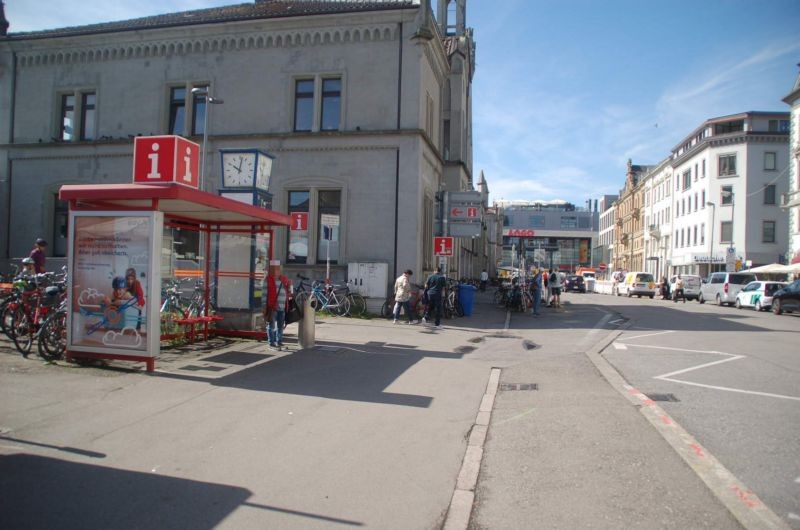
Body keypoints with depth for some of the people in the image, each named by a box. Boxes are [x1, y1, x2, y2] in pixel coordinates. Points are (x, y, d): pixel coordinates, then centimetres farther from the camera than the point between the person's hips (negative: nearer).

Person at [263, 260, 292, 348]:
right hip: (272, 307, -6)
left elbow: (289, 292, 24)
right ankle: (272, 342, 7)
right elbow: (265, 294, -8)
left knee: (281, 326, 13)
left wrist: (290, 285, 5)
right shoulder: (267, 280, -5)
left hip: (282, 307, 6)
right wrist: (265, 307, -12)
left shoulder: (284, 279, 12)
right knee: (271, 325, 0)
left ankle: (279, 341, 24)